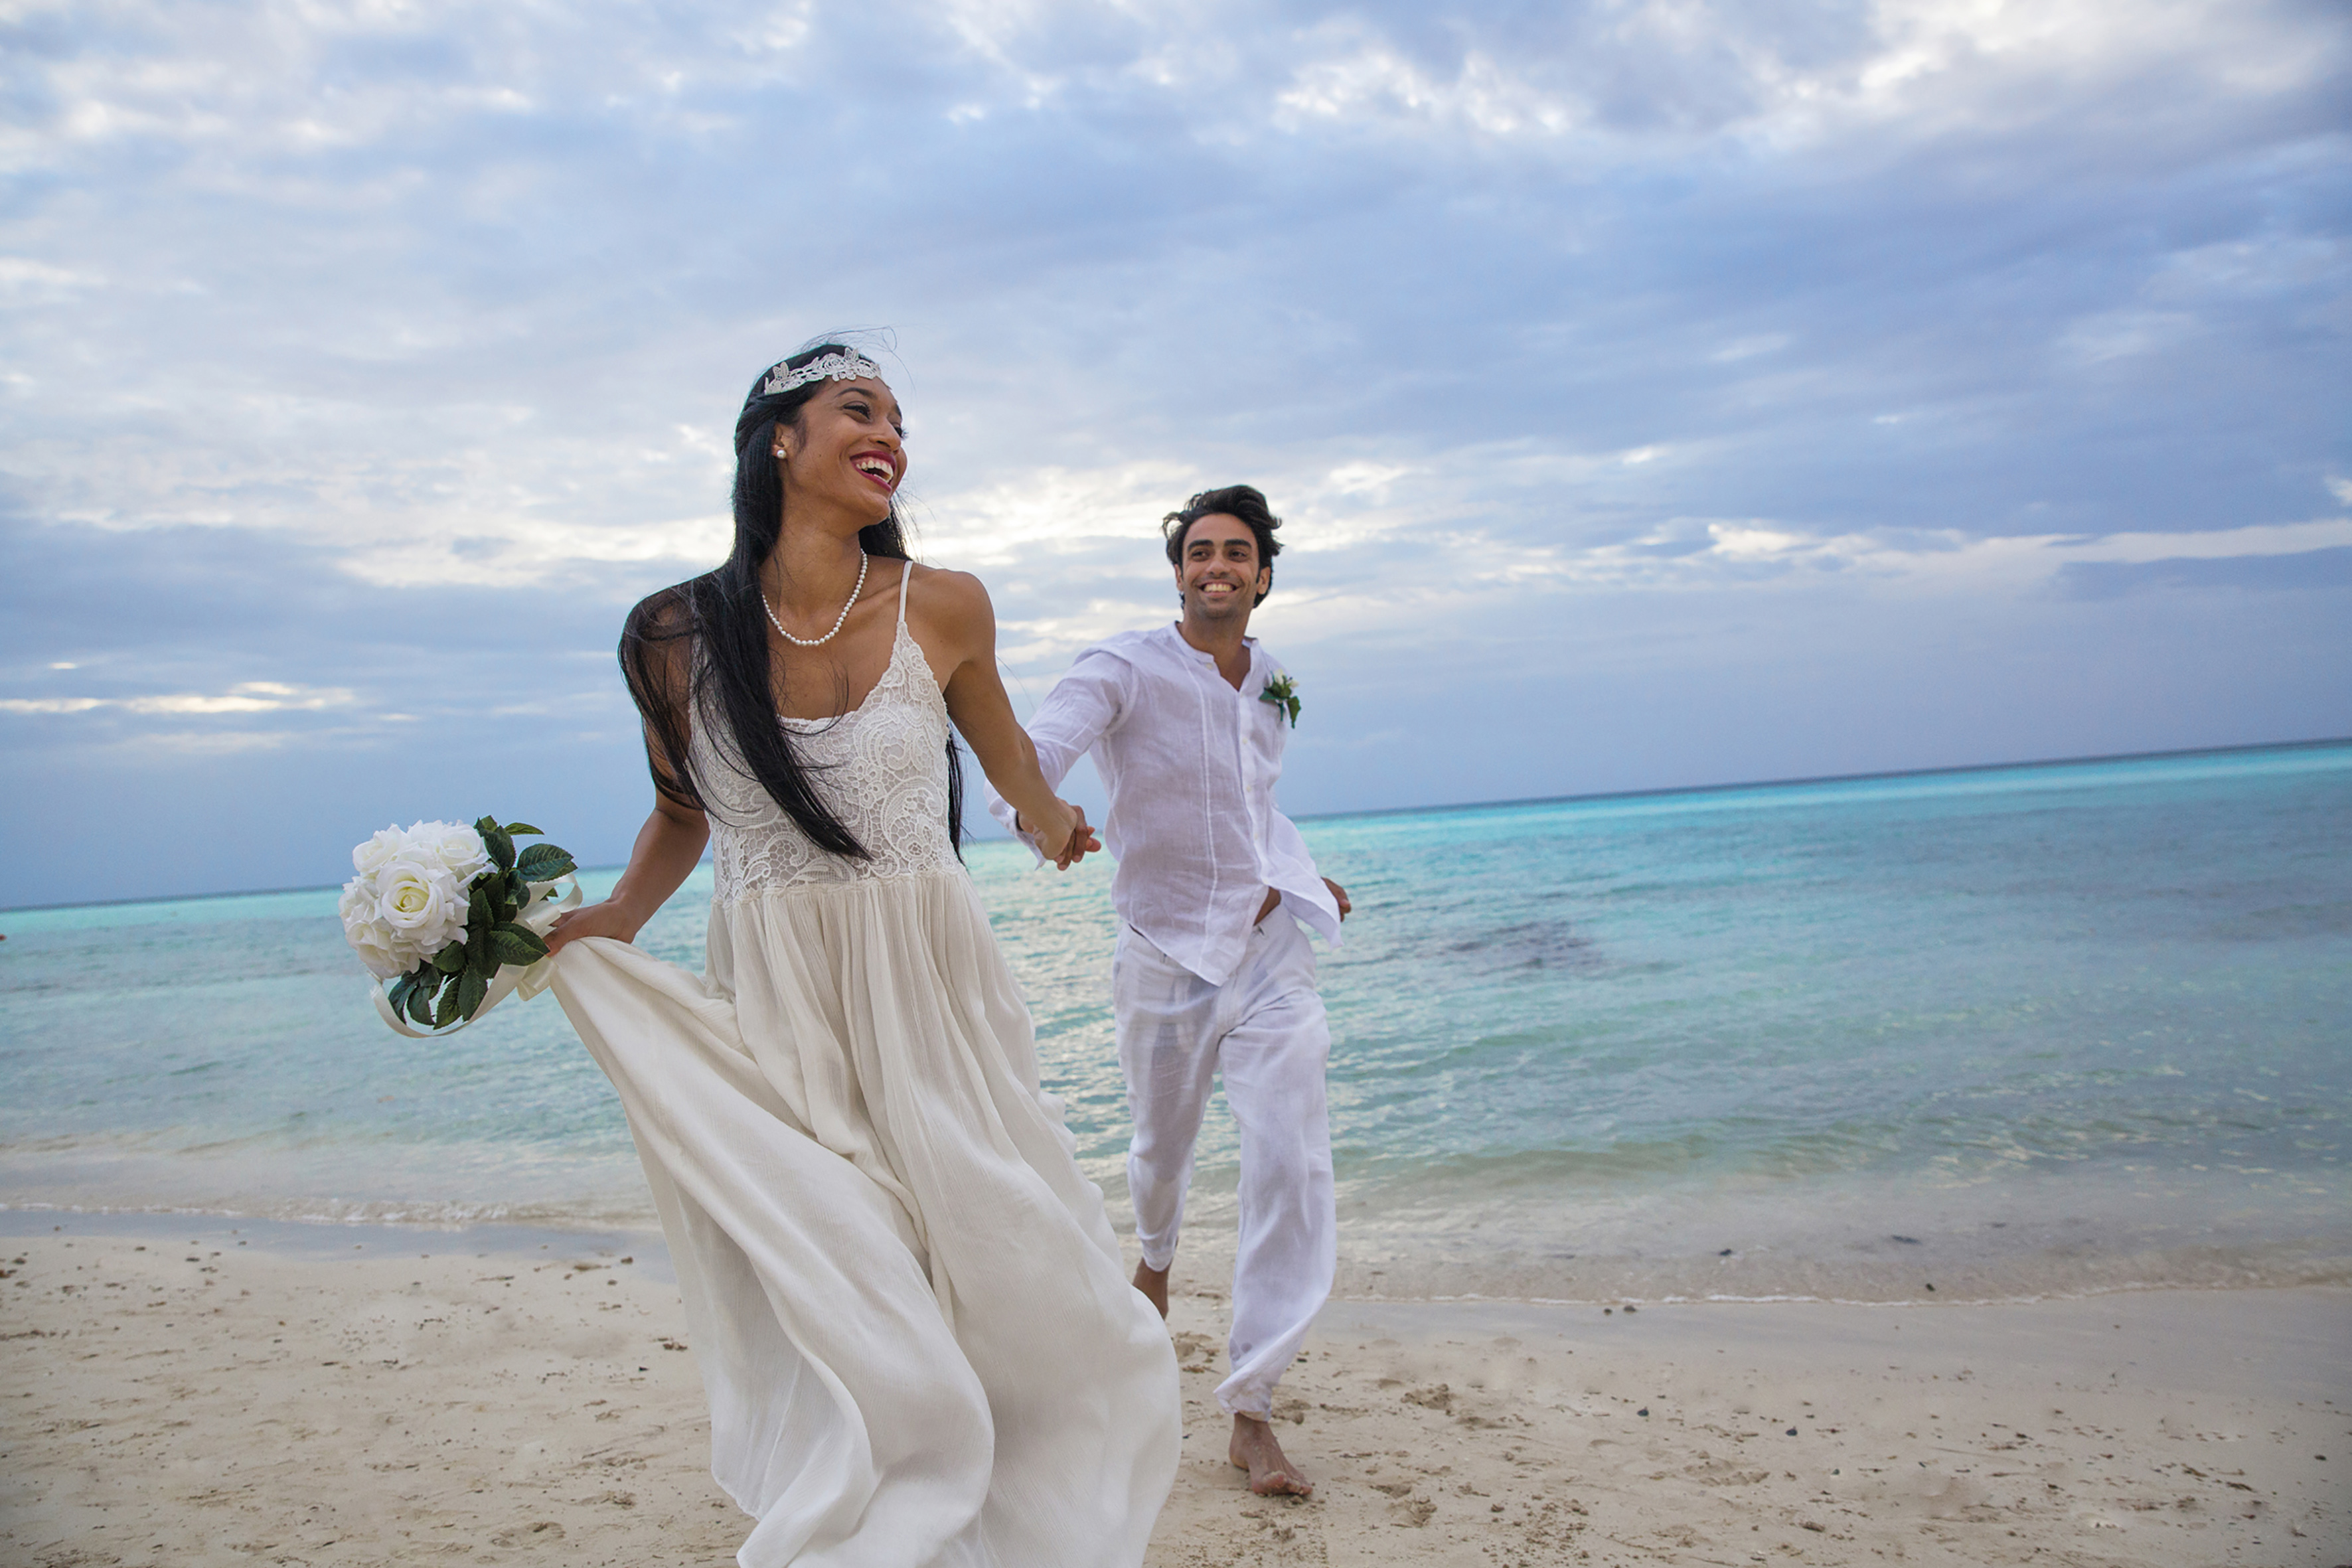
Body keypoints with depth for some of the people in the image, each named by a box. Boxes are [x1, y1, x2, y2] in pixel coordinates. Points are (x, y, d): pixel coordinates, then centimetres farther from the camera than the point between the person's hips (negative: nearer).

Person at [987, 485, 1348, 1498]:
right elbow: (1034, 749, -29)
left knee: (1293, 1169, -10)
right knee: (1162, 1150, 17)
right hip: (1166, 959, -3)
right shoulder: (1126, 670, -11)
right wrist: (1037, 813, -50)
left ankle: (1251, 1413, 0)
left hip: (1270, 951, 3)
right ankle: (1155, 1256, 55)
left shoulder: (1275, 688, 6)